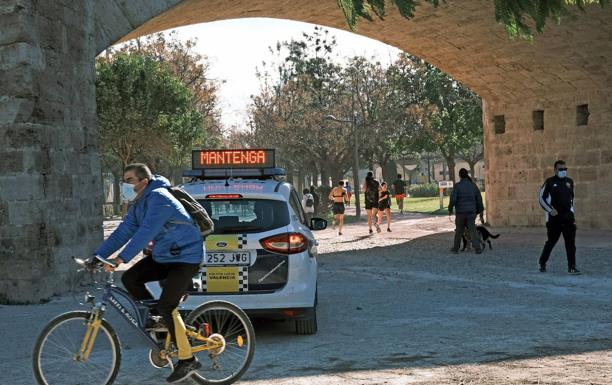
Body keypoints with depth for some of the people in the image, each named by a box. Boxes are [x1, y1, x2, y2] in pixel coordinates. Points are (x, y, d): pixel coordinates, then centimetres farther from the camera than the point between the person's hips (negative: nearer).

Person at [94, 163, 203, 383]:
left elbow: (146, 232, -34)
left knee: (166, 307, -16)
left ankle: (187, 361, -5)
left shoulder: (158, 198, -23)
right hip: (162, 255, 9)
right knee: (130, 278, -5)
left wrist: (122, 258, -40)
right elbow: (123, 232, 4)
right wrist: (98, 256, -6)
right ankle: (162, 323, 10)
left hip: (186, 258, -9)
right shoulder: (138, 204, 7)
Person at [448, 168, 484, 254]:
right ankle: (478, 248, -16)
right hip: (471, 212, 2)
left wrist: (450, 210, 2)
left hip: (460, 213, -2)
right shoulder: (473, 185, 4)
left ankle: (456, 248, 26)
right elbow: (479, 200, 6)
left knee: (459, 231, 14)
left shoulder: (457, 186, -8)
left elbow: (453, 199, -16)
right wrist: (481, 214, 12)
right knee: (473, 230, -1)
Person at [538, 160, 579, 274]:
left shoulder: (569, 182, 11)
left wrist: (572, 211, 16)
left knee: (571, 243, -4)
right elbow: (541, 198, -1)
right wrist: (550, 210, -12)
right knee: (551, 241, 5)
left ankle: (571, 267, -4)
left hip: (568, 217, 4)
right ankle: (542, 263, 22)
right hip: (554, 218, -4)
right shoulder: (550, 182, -3)